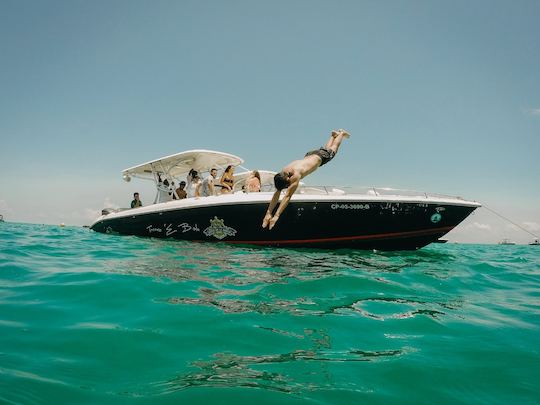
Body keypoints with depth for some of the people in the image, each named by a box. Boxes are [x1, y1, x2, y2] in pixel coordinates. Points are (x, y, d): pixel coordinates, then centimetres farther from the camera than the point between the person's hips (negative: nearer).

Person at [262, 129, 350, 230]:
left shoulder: (296, 175, -49)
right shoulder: (282, 174, -32)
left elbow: (287, 196, -52)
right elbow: (277, 193, -31)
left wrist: (276, 216, -55)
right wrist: (268, 213, -41)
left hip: (320, 156, -4)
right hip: (309, 155, 4)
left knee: (332, 150, 28)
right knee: (327, 148, 34)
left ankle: (341, 133, 54)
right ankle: (334, 134, 62)